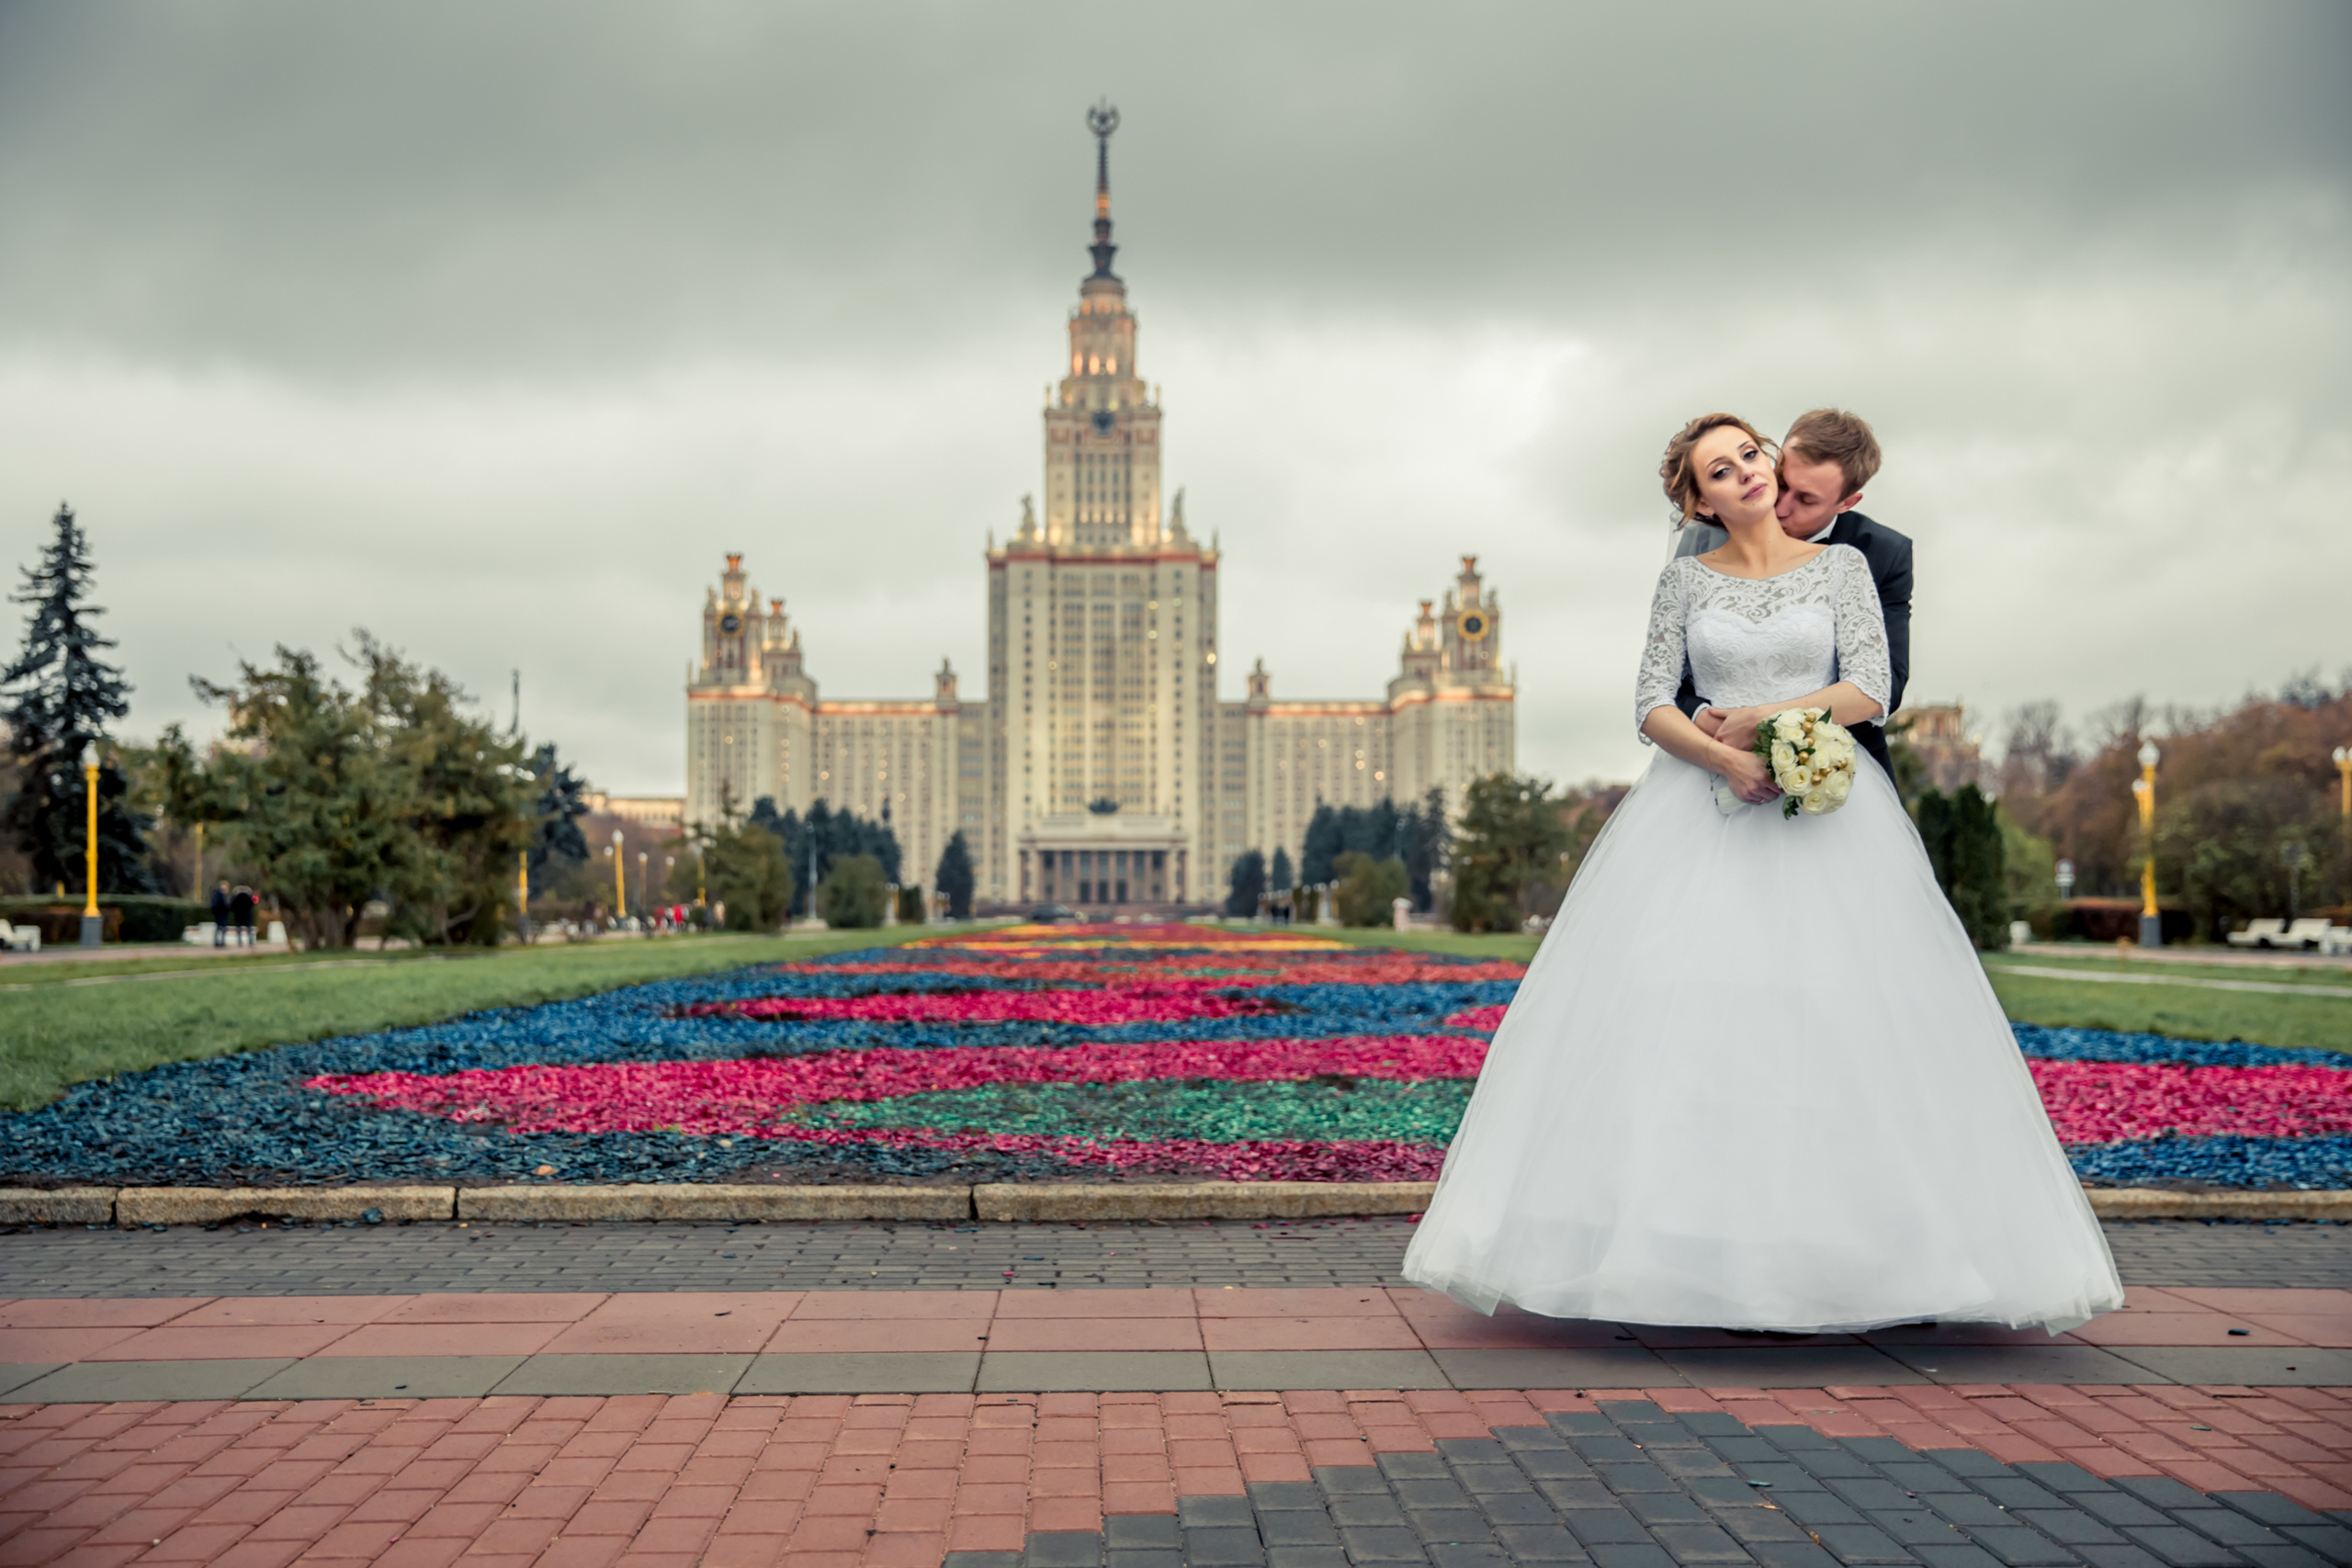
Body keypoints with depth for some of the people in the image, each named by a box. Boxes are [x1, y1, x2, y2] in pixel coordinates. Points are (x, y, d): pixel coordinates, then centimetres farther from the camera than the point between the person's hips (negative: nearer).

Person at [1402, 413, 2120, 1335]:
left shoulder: (1842, 566, 9)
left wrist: (1767, 715, -12)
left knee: (1833, 1018, -9)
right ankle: (1692, 1247, -7)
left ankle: (1826, 1256, -4)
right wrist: (1721, 758, -15)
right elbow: (1651, 706, 2)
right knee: (1681, 1011, -10)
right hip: (1701, 810, 1)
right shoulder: (1686, 580, 10)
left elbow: (1871, 688, -1)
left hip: (1822, 810, 0)